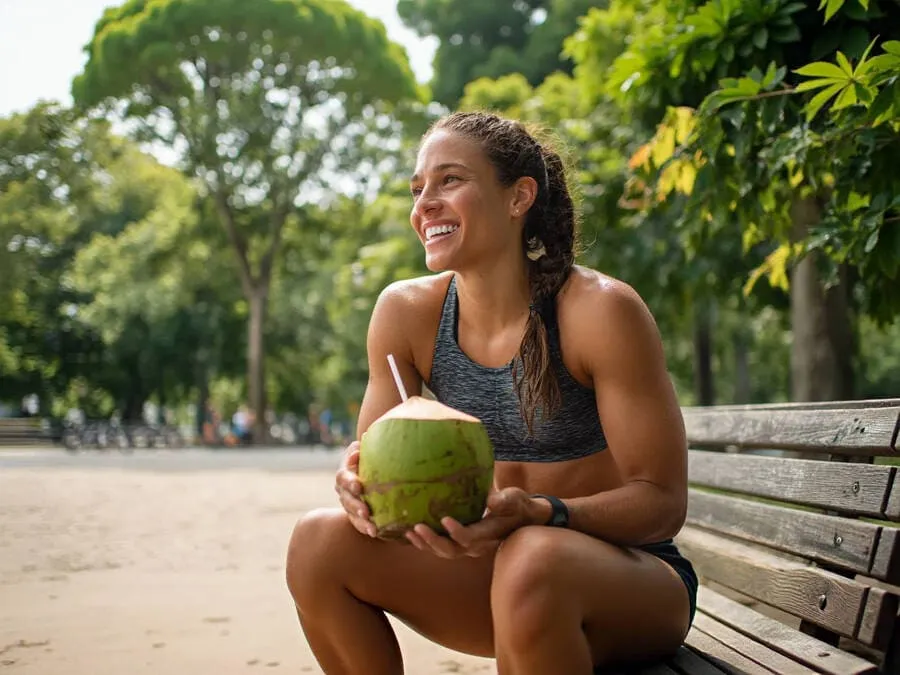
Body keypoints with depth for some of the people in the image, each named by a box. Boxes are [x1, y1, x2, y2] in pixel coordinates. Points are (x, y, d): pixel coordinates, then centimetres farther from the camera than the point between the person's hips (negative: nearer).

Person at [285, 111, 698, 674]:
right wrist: (361, 484, -24)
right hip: (497, 566, 5)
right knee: (320, 540, -15)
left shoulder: (599, 311, -18)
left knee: (532, 559, -38)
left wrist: (535, 514, -35)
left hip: (631, 572, -5)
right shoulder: (405, 311, -4)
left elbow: (663, 502, -16)